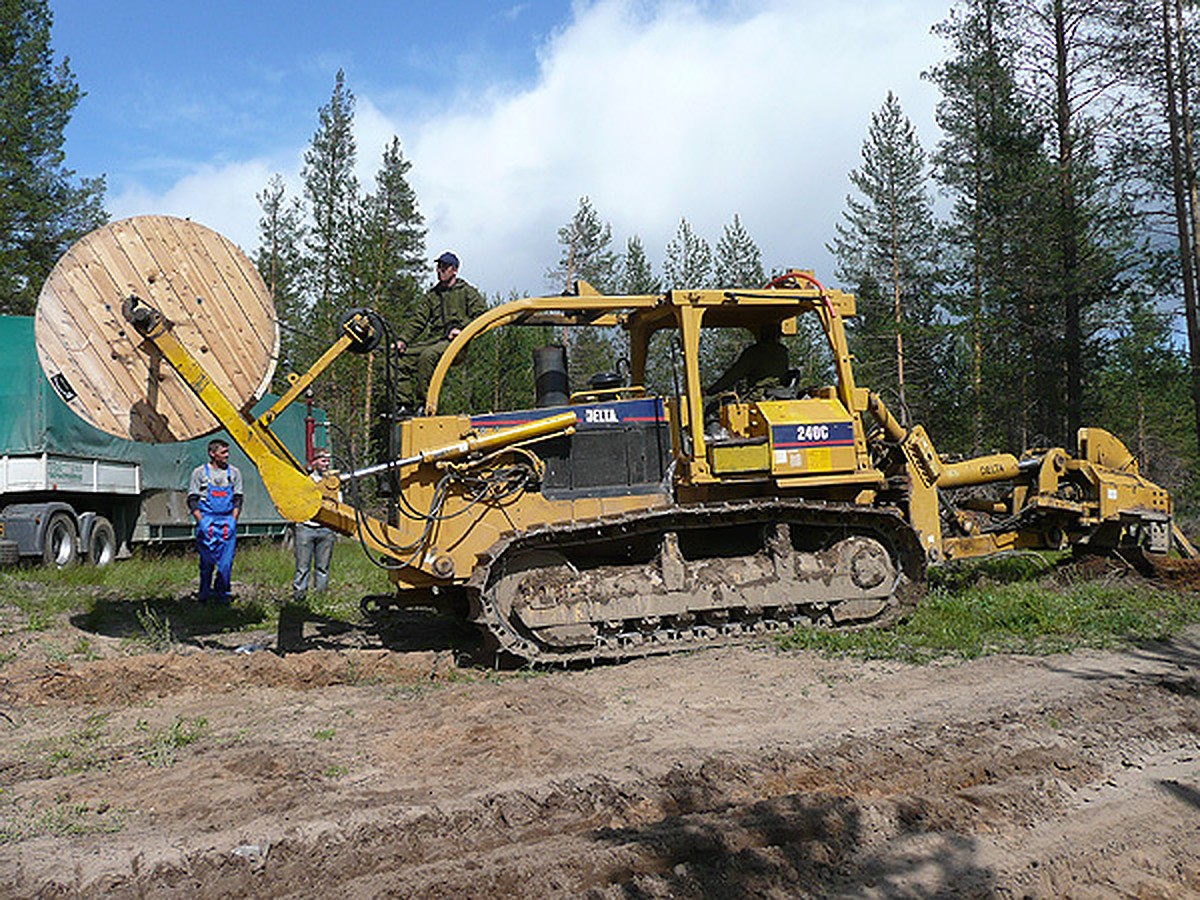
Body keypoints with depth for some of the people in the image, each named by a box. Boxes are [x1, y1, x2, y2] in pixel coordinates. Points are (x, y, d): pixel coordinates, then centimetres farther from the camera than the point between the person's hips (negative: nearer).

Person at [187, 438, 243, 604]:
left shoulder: (234, 472, 10)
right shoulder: (199, 472, 3)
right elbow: (192, 500, 3)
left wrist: (233, 520, 0)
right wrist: (201, 522, -7)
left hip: (228, 522, 2)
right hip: (207, 521, -2)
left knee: (226, 562, -3)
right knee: (207, 561, 2)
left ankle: (222, 593, 8)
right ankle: (204, 594, 15)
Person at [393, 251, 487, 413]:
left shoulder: (467, 292, 8)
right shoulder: (431, 295, 22)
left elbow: (482, 315, 0)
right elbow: (417, 320, 16)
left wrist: (462, 328, -13)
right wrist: (403, 339, 1)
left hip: (455, 341, -6)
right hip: (433, 339, 6)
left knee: (428, 355, -34)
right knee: (404, 356, -16)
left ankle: (424, 404, -28)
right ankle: (404, 405, -16)